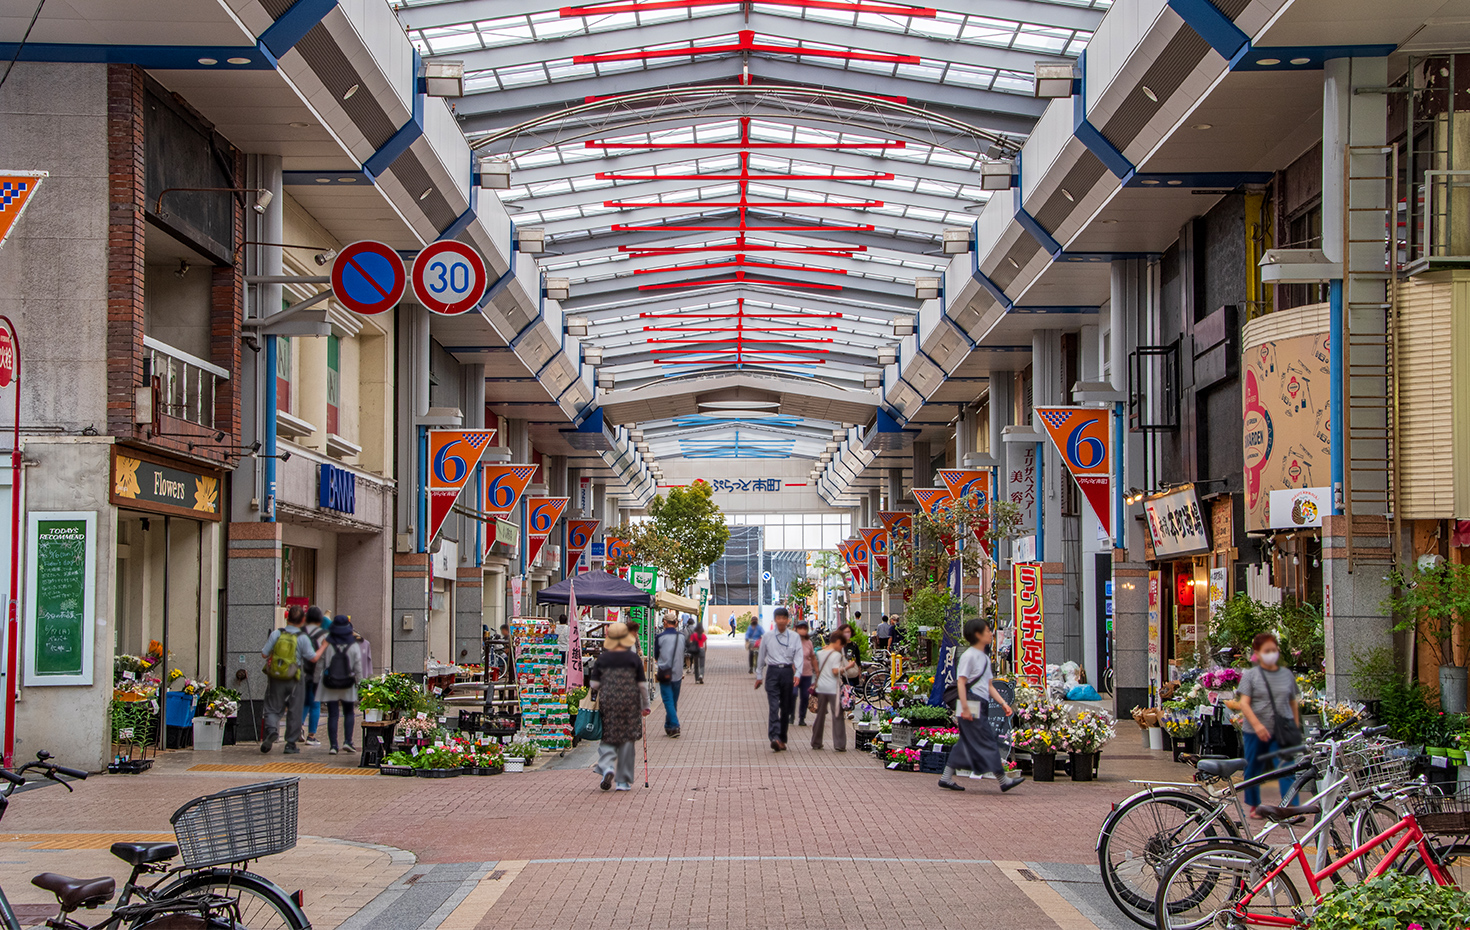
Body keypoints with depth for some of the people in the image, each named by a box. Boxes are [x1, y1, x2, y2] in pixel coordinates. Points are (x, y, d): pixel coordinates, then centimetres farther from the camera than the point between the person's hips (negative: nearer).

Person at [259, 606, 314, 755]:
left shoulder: (276, 634, -5)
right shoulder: (303, 638, -10)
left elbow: (264, 654, -3)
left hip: (275, 677, 1)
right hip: (294, 680, -1)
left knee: (273, 709, 11)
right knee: (294, 712, 9)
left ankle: (271, 730, -18)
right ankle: (291, 744, 11)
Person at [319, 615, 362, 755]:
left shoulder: (327, 645, -6)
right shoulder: (354, 646, -5)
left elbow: (321, 664, -3)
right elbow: (358, 667, -2)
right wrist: (359, 683, 9)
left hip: (330, 685, 0)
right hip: (348, 686, 0)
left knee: (332, 715, 3)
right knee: (349, 713, 15)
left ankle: (333, 745, -2)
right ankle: (347, 741, 3)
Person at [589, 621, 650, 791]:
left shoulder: (602, 659, -1)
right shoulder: (634, 658, -3)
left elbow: (593, 684, -1)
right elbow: (642, 684, -2)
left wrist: (595, 695, 22)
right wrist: (645, 705, 9)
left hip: (607, 703, 0)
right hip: (629, 703, 0)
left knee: (607, 737, 10)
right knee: (627, 740, 6)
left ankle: (607, 766, -17)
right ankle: (624, 780, 9)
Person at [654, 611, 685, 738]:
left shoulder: (661, 637, -9)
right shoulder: (681, 636, 2)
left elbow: (655, 656, 3)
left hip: (665, 673, -4)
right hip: (677, 673, 4)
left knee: (668, 700, -3)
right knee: (674, 701, 13)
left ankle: (674, 726, -15)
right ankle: (669, 727, 20)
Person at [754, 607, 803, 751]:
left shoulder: (794, 637, 6)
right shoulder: (767, 637, 6)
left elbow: (798, 656, 0)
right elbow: (761, 656, 13)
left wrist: (797, 674, -14)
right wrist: (759, 676, 15)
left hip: (787, 671, 1)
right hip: (772, 672, -1)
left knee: (786, 708, 5)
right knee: (773, 706, -15)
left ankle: (782, 739, 15)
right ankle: (775, 738, -26)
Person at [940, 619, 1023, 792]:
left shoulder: (985, 657, 18)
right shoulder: (969, 655, -11)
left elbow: (989, 685, 20)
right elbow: (961, 682, -16)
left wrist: (1003, 703, 11)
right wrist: (965, 708, -22)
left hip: (980, 705, 10)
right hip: (971, 706, -10)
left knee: (967, 743, 11)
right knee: (988, 741, -7)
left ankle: (946, 778, 15)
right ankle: (1003, 780, -5)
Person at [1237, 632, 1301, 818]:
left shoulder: (1287, 675, 9)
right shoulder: (1250, 675, 0)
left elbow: (1293, 703, 17)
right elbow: (1244, 703, -9)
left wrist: (1296, 726, 12)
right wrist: (1257, 725, -21)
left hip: (1282, 732, 1)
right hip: (1255, 733, -1)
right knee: (1254, 770, 9)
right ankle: (1254, 806, 26)